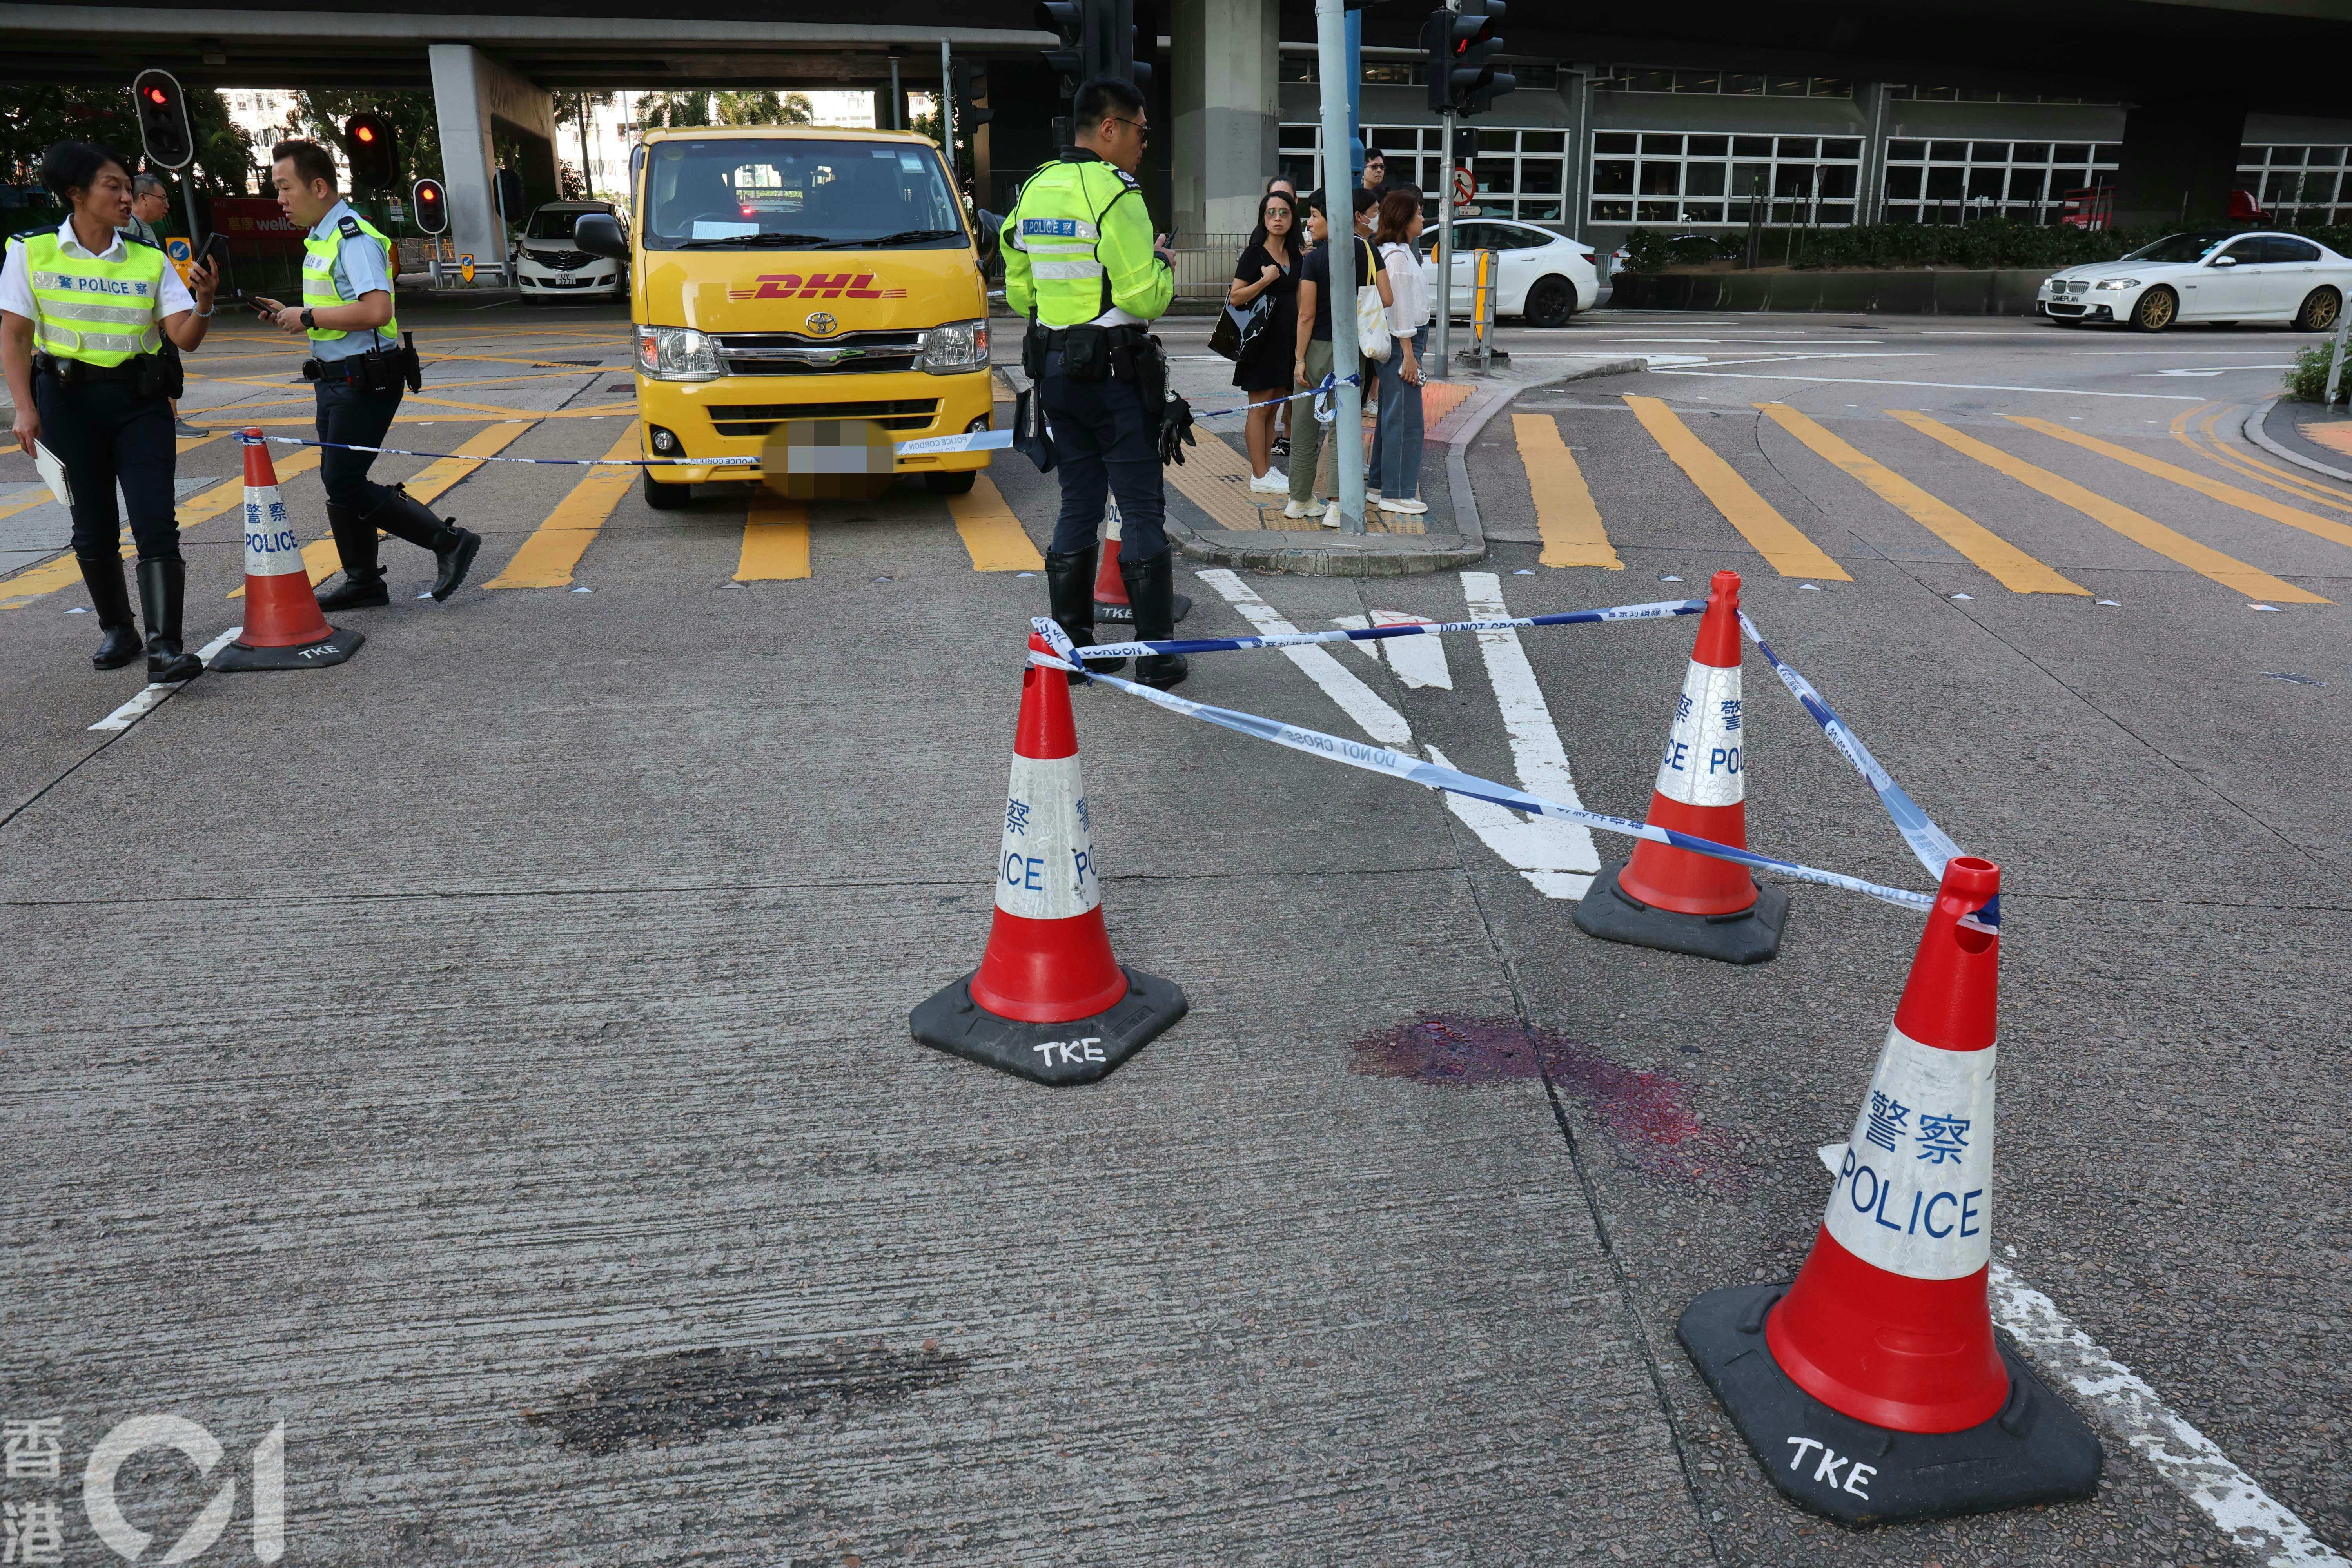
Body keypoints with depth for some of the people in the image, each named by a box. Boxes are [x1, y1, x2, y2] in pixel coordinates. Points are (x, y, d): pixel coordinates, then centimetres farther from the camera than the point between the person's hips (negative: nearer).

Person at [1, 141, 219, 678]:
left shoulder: (150, 261, 3)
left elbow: (184, 337, -4)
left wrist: (203, 302, -25)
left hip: (140, 400, 0)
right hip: (68, 398, 0)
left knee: (155, 522, -11)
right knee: (93, 527, 7)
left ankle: (165, 646, -15)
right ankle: (116, 629, 24)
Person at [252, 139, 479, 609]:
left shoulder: (354, 238, -15)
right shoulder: (320, 239, 17)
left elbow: (375, 310, -28)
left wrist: (308, 317, -19)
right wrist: (291, 315, 10)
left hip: (364, 380, -10)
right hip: (337, 378, 10)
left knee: (345, 485, -11)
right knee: (339, 481, 12)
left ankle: (450, 541, -6)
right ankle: (362, 582, 20)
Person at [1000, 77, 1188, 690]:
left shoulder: (1034, 191, 11)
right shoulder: (1114, 194, -14)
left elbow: (1019, 292, 15)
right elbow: (1145, 297, -18)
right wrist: (1163, 266, 1)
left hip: (1054, 369, 8)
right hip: (1114, 371, -8)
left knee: (1078, 506, 14)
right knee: (1142, 510, -1)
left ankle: (1071, 646, 17)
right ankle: (1156, 654, 3)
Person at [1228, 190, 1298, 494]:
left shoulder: (1294, 256, 12)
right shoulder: (1254, 253, -7)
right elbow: (1235, 298, -13)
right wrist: (1265, 281, -22)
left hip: (1287, 340, 7)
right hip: (1262, 340, -7)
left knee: (1273, 407, 10)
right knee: (1260, 408, -3)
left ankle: (1268, 467, 16)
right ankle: (1259, 475, -1)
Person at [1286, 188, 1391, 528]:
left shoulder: (1314, 260, -10)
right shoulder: (1368, 249, -1)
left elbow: (1307, 315, -12)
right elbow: (1387, 299, -3)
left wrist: (1300, 358, -6)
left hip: (1318, 347, -2)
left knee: (1305, 426, 10)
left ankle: (1299, 500, 17)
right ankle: (1338, 505, -1)